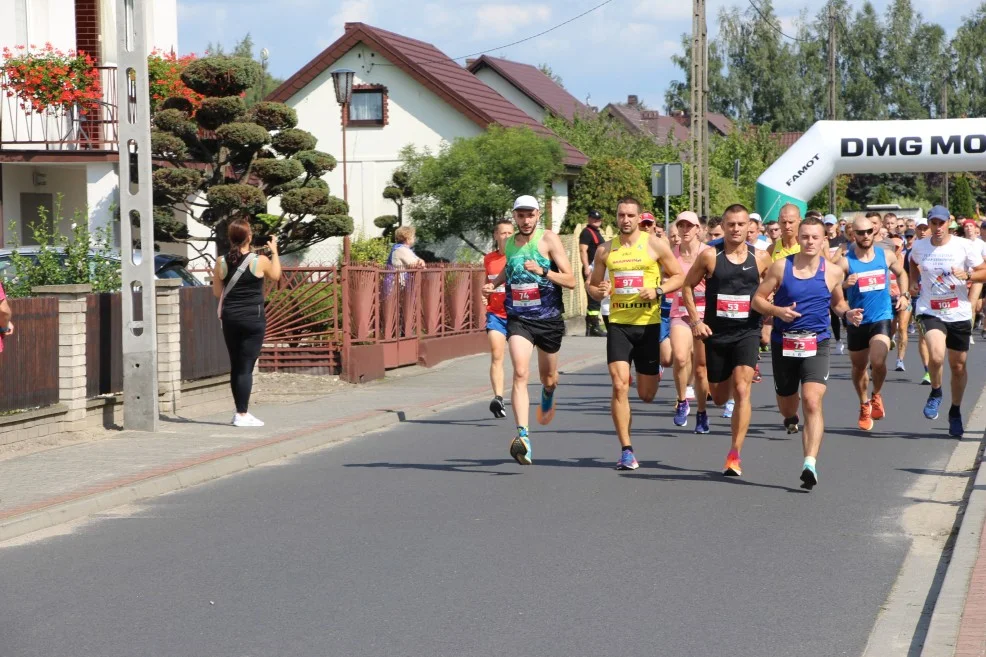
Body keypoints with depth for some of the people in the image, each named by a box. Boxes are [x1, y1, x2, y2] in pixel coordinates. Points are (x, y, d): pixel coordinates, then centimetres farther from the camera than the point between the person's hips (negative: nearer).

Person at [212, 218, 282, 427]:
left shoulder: (221, 262, -1)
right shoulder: (260, 261, -9)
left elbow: (217, 292, 6)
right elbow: (275, 276, 11)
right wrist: (274, 252, 24)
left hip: (230, 318, 4)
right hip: (253, 318, -4)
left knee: (235, 366, 13)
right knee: (246, 367, -3)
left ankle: (241, 411, 20)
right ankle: (242, 415, -4)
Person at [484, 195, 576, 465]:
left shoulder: (549, 239, -8)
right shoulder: (508, 243, 5)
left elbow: (571, 281, -12)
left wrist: (543, 271, -27)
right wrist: (494, 283, 9)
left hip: (549, 318, -1)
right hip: (518, 318, 1)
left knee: (548, 378, 17)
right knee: (520, 374, -21)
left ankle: (547, 397, 56)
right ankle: (523, 435, -31)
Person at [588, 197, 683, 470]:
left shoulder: (655, 245, 0)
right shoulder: (605, 250, 7)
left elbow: (679, 276, 4)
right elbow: (593, 284, 16)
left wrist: (658, 291, -13)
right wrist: (599, 291, -8)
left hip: (648, 323, -1)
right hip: (618, 323, 1)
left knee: (646, 394, 6)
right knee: (620, 386, -13)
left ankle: (654, 371, 46)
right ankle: (626, 450, -7)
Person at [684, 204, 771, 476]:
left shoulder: (760, 258, 0)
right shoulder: (710, 256, -4)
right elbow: (688, 286, 4)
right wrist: (695, 321, -5)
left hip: (747, 333, -1)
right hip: (716, 332, 1)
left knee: (741, 390, -16)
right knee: (719, 397, 13)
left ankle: (735, 455, -12)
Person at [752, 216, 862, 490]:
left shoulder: (832, 272, 2)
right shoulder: (781, 267, -2)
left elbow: (837, 302, 19)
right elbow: (757, 299, 1)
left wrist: (847, 314, -2)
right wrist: (777, 310, -18)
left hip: (816, 344, -1)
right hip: (784, 342, 1)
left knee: (812, 402, -19)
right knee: (786, 403, 17)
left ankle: (810, 464, -24)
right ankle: (791, 417, 57)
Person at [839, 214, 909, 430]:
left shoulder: (886, 256, 1)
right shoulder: (846, 262, -10)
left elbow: (901, 273, 21)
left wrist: (904, 294, 8)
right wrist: (844, 285, -33)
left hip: (882, 318, 0)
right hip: (856, 321, 0)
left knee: (878, 361, -21)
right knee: (859, 367, 14)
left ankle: (876, 396, 9)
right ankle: (864, 406, 38)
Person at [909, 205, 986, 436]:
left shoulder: (964, 246, -7)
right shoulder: (919, 247, 0)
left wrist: (967, 275, -21)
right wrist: (914, 282, 7)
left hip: (959, 313, 0)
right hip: (930, 311, 0)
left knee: (958, 366, 9)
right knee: (936, 356, -26)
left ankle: (955, 412, 31)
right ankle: (935, 393, 5)